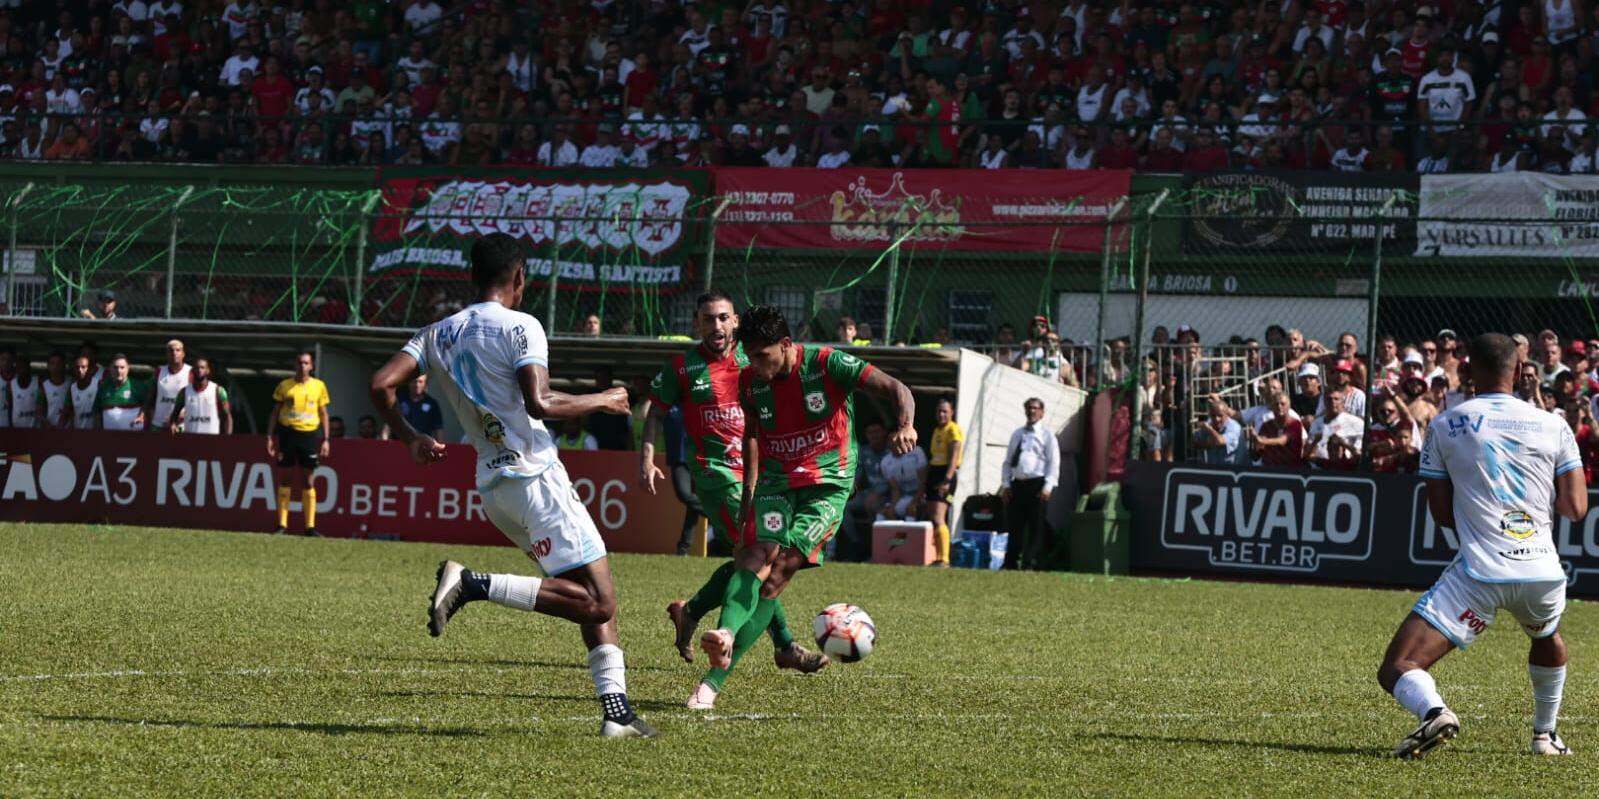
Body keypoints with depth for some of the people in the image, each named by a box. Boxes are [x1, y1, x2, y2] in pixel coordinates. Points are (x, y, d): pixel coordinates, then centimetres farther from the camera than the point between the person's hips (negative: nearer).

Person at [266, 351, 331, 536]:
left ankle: (310, 526, 3)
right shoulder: (284, 385, 5)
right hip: (287, 433, 0)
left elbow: (323, 414, 10)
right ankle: (282, 524, 4)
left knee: (307, 482, 1)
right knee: (285, 480, 1)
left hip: (310, 434, 0)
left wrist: (325, 440, 4)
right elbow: (275, 412, 9)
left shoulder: (319, 386, 6)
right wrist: (270, 437, 2)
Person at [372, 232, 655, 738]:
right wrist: (600, 402, -5)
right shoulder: (520, 327, -9)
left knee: (597, 599, 13)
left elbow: (381, 385, 3)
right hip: (535, 476, -8)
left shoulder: (437, 335, 11)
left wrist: (410, 440, 18)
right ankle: (473, 585, -19)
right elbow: (539, 403, -21)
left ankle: (616, 710, 4)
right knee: (594, 600, -10)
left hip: (492, 486, 8)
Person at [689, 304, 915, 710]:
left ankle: (717, 675, -19)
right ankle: (726, 635, -48)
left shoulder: (827, 364, -13)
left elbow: (895, 388, -17)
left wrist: (904, 425, -36)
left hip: (827, 484, -4)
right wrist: (749, 489, 18)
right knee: (758, 557, -24)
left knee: (778, 574, -16)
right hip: (775, 482, 4)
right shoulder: (750, 380, 0)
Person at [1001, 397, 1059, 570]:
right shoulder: (1017, 434, 19)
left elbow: (1054, 462, -3)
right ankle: (1011, 564, 5)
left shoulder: (1047, 434, 4)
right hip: (1017, 484, 5)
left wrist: (1048, 487, -12)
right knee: (1014, 527, 3)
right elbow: (1008, 461, 19)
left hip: (1037, 485, -5)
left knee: (1036, 528, -5)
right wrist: (1005, 484, 7)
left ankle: (1030, 564, -4)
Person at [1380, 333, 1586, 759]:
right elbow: (1576, 508, 5)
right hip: (1543, 572, 3)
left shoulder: (1444, 426, 6)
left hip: (1479, 574, -3)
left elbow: (1440, 511, 9)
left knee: (1396, 671, -6)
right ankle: (1545, 733, 44)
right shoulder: (1553, 425, 8)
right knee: (1548, 638, 40)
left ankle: (1434, 712, -35)